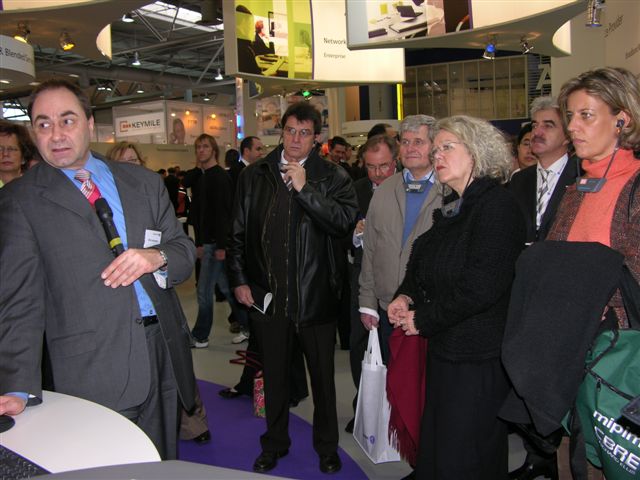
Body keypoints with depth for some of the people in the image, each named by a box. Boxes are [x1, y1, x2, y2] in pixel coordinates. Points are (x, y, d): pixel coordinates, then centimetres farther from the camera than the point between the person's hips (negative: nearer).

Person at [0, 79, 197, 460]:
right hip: (91, 371, -4)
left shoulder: (144, 183, 9)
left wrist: (157, 257, -14)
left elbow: (185, 252, 10)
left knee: (164, 468, 17)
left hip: (165, 356, 4)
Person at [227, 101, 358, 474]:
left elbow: (344, 223, -18)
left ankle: (327, 445, 35)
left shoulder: (333, 177, -3)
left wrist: (305, 188, -21)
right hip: (268, 293, 2)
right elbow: (239, 232, 7)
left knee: (323, 374, 14)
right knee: (275, 373, 17)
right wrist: (239, 279, 2)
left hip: (316, 294, -2)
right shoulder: (255, 175, 4)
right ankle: (275, 443, 38)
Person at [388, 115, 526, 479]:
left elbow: (482, 285, -24)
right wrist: (406, 296, -1)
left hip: (479, 357, -9)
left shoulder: (497, 204, -16)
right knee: (435, 448, 19)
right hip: (445, 347, 9)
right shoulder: (452, 206, 12)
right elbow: (423, 260, 19)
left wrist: (423, 320, -15)